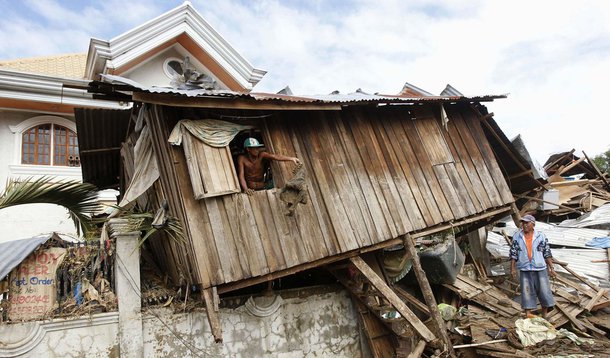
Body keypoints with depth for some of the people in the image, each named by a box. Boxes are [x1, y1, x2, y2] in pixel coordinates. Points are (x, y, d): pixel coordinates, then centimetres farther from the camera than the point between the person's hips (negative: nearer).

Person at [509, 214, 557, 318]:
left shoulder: (541, 236, 0)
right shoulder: (517, 236, 1)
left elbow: (547, 253, 4)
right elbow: (513, 253, 4)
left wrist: (551, 268, -1)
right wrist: (512, 268, 0)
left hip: (540, 269, 0)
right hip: (525, 270, 0)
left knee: (544, 292, 6)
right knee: (527, 293, 4)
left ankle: (544, 315, 24)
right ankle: (528, 316, 13)